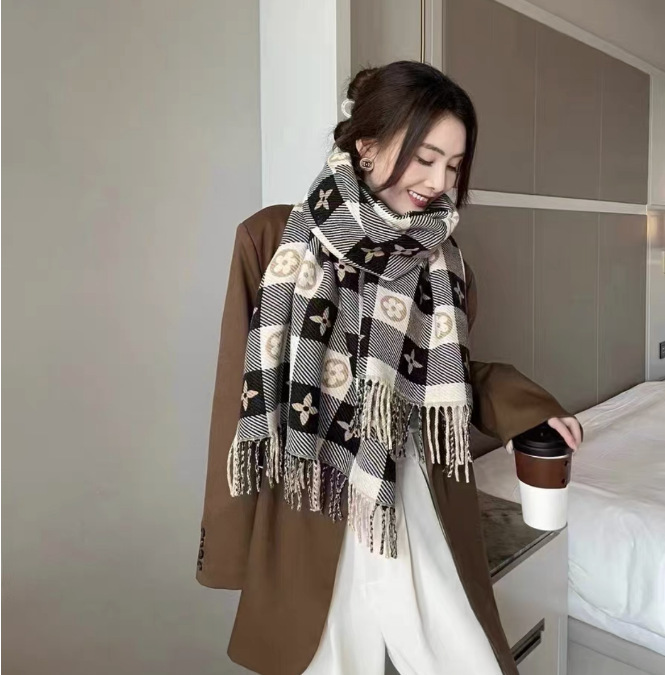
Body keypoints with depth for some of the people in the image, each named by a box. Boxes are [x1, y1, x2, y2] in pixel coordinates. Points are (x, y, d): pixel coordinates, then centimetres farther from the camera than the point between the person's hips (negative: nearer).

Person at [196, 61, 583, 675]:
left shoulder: (443, 260, 3)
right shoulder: (273, 241, -9)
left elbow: (452, 379, 11)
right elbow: (246, 396, -6)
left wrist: (529, 408, -8)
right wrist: (232, 547, -2)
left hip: (424, 521, 4)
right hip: (311, 530, -3)